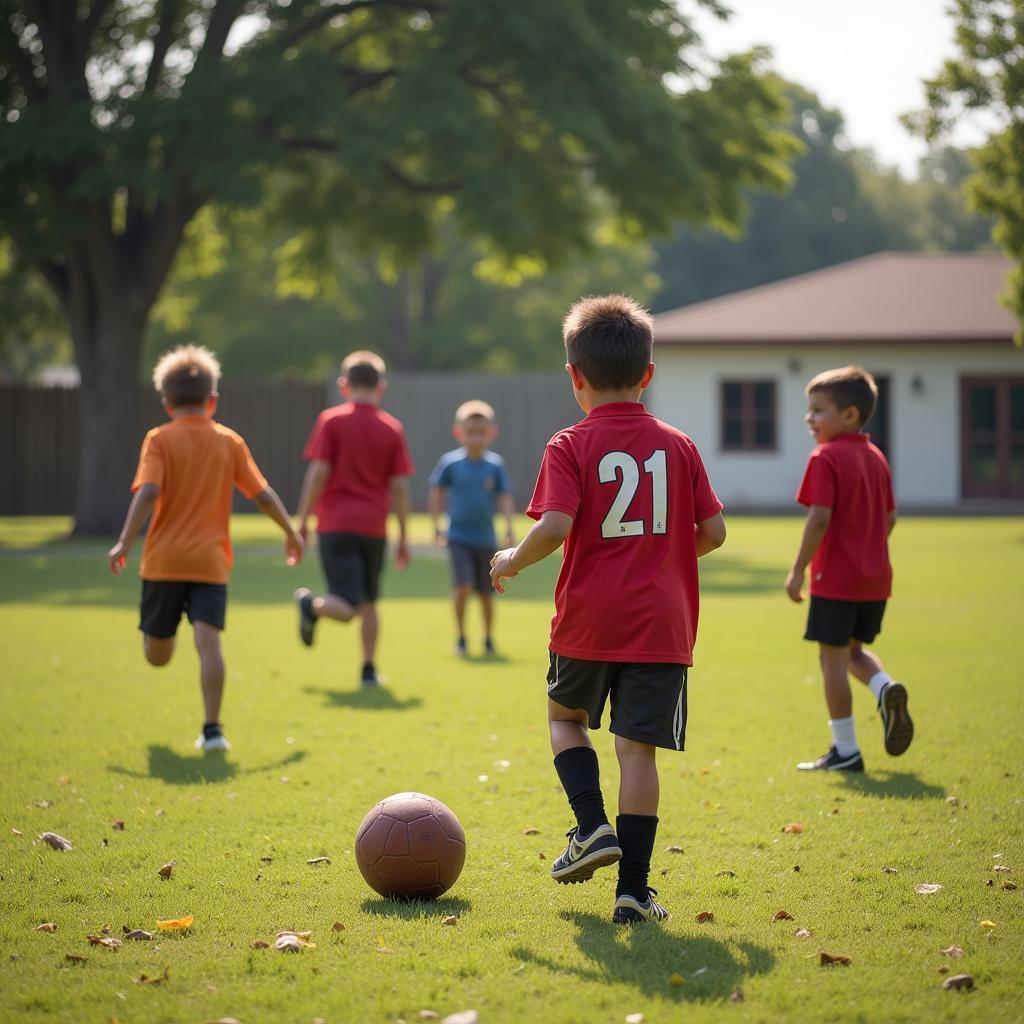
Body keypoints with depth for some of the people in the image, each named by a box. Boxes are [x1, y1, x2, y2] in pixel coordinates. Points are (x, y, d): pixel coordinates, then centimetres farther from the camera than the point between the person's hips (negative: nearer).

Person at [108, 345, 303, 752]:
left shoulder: (160, 439, 1)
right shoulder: (230, 442, 7)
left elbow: (148, 492, -13)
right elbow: (263, 494, 8)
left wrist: (124, 543, -13)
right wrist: (291, 533, 21)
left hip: (164, 561, -2)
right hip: (211, 562, 2)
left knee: (157, 654, 17)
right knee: (209, 642, -7)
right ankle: (212, 729, -13)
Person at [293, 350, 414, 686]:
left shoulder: (330, 421, -1)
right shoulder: (392, 428, 4)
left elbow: (318, 473, -8)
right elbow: (400, 487, 4)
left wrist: (303, 520, -2)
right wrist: (403, 538, 10)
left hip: (335, 524, -2)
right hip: (374, 528, 2)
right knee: (368, 603, 15)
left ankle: (311, 605, -20)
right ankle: (369, 669, 15)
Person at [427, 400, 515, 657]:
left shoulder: (496, 464, -2)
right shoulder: (450, 462, -5)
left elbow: (505, 497, 0)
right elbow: (436, 491, 5)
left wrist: (508, 526, -13)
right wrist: (437, 525, 2)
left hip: (485, 538, 2)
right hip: (458, 536, -2)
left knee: (485, 593, 10)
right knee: (463, 586, -17)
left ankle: (488, 639, 28)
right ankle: (461, 637, 0)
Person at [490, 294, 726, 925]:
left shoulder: (570, 448, -5)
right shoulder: (678, 446, 4)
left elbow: (556, 526, -18)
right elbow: (713, 531, 4)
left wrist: (512, 561, 0)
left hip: (588, 619, -1)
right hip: (662, 622, 1)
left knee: (566, 716, 24)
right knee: (638, 748, 2)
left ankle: (593, 827, 7)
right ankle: (634, 889, -1)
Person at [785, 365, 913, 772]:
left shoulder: (826, 458, -13)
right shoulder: (877, 458, 10)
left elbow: (820, 518, -20)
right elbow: (889, 518, 14)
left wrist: (798, 569, -13)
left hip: (836, 578, -8)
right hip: (875, 577, 8)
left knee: (832, 658, 1)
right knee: (853, 650, 23)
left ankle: (846, 751, 5)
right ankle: (886, 688, -7)